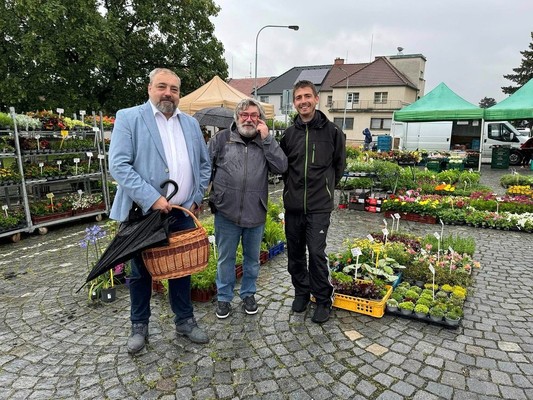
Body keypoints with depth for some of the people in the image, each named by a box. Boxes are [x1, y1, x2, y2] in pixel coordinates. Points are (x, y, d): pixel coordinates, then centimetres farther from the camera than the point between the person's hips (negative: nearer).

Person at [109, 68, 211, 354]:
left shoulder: (191, 123, 10)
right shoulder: (128, 118, -4)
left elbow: (204, 164, 15)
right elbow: (118, 165, -14)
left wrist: (196, 199, 4)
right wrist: (151, 199, -21)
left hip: (183, 213, 4)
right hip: (143, 212, -3)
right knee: (141, 272, 12)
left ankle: (185, 320, 32)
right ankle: (139, 326, 32)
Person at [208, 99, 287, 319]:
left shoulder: (266, 142, 6)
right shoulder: (221, 138, 2)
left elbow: (281, 167, -8)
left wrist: (267, 138, -11)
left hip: (256, 213, 2)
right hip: (226, 211, -1)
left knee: (252, 258, 17)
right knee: (226, 258, 12)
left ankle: (248, 294, 37)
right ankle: (224, 297, 31)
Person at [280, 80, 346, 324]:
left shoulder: (332, 131, -3)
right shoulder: (289, 134, 5)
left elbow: (339, 165, 8)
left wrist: (324, 187, 9)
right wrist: (293, 187, 11)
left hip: (319, 206, -3)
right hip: (293, 204, 4)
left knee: (316, 253, -5)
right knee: (295, 252, 12)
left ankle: (323, 300, 15)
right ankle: (301, 291, 32)